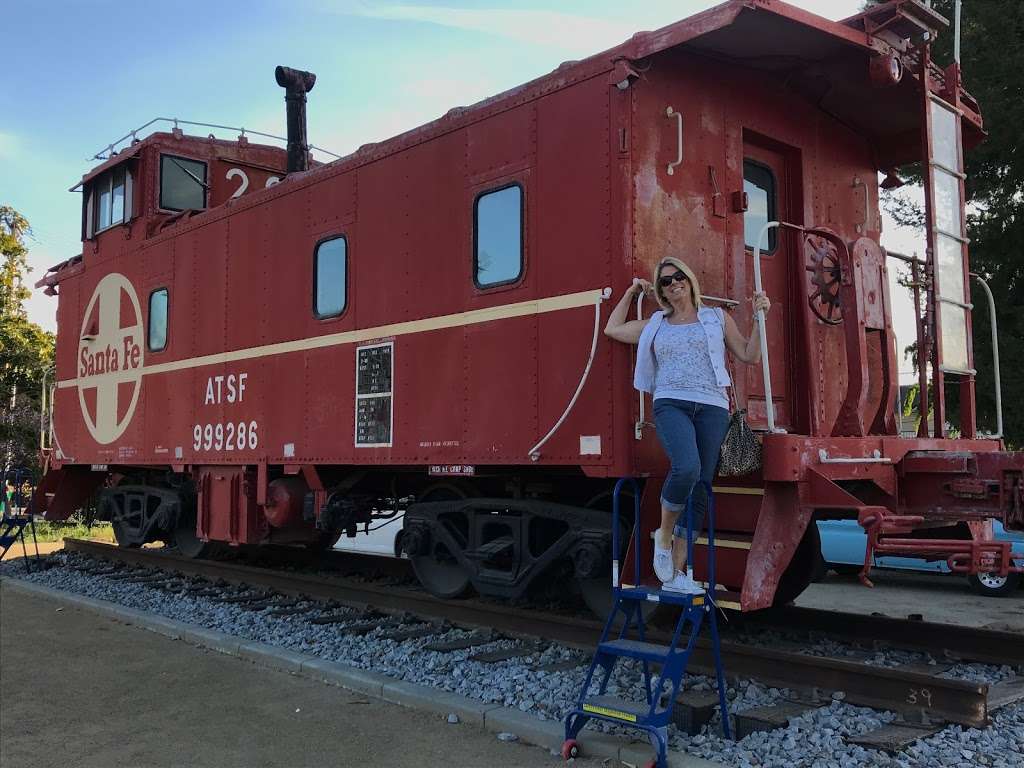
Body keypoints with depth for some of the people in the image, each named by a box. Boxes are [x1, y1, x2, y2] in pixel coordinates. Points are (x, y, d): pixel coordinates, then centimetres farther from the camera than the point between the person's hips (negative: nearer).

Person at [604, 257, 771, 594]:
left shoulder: (717, 318, 17)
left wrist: (759, 318, 5)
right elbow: (612, 329, 27)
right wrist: (631, 292, 29)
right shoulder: (656, 325, 20)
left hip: (712, 406, 1)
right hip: (671, 404, -1)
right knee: (686, 468, -30)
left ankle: (676, 571, 2)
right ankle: (664, 535, -6)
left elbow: (749, 355, 15)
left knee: (700, 489, -3)